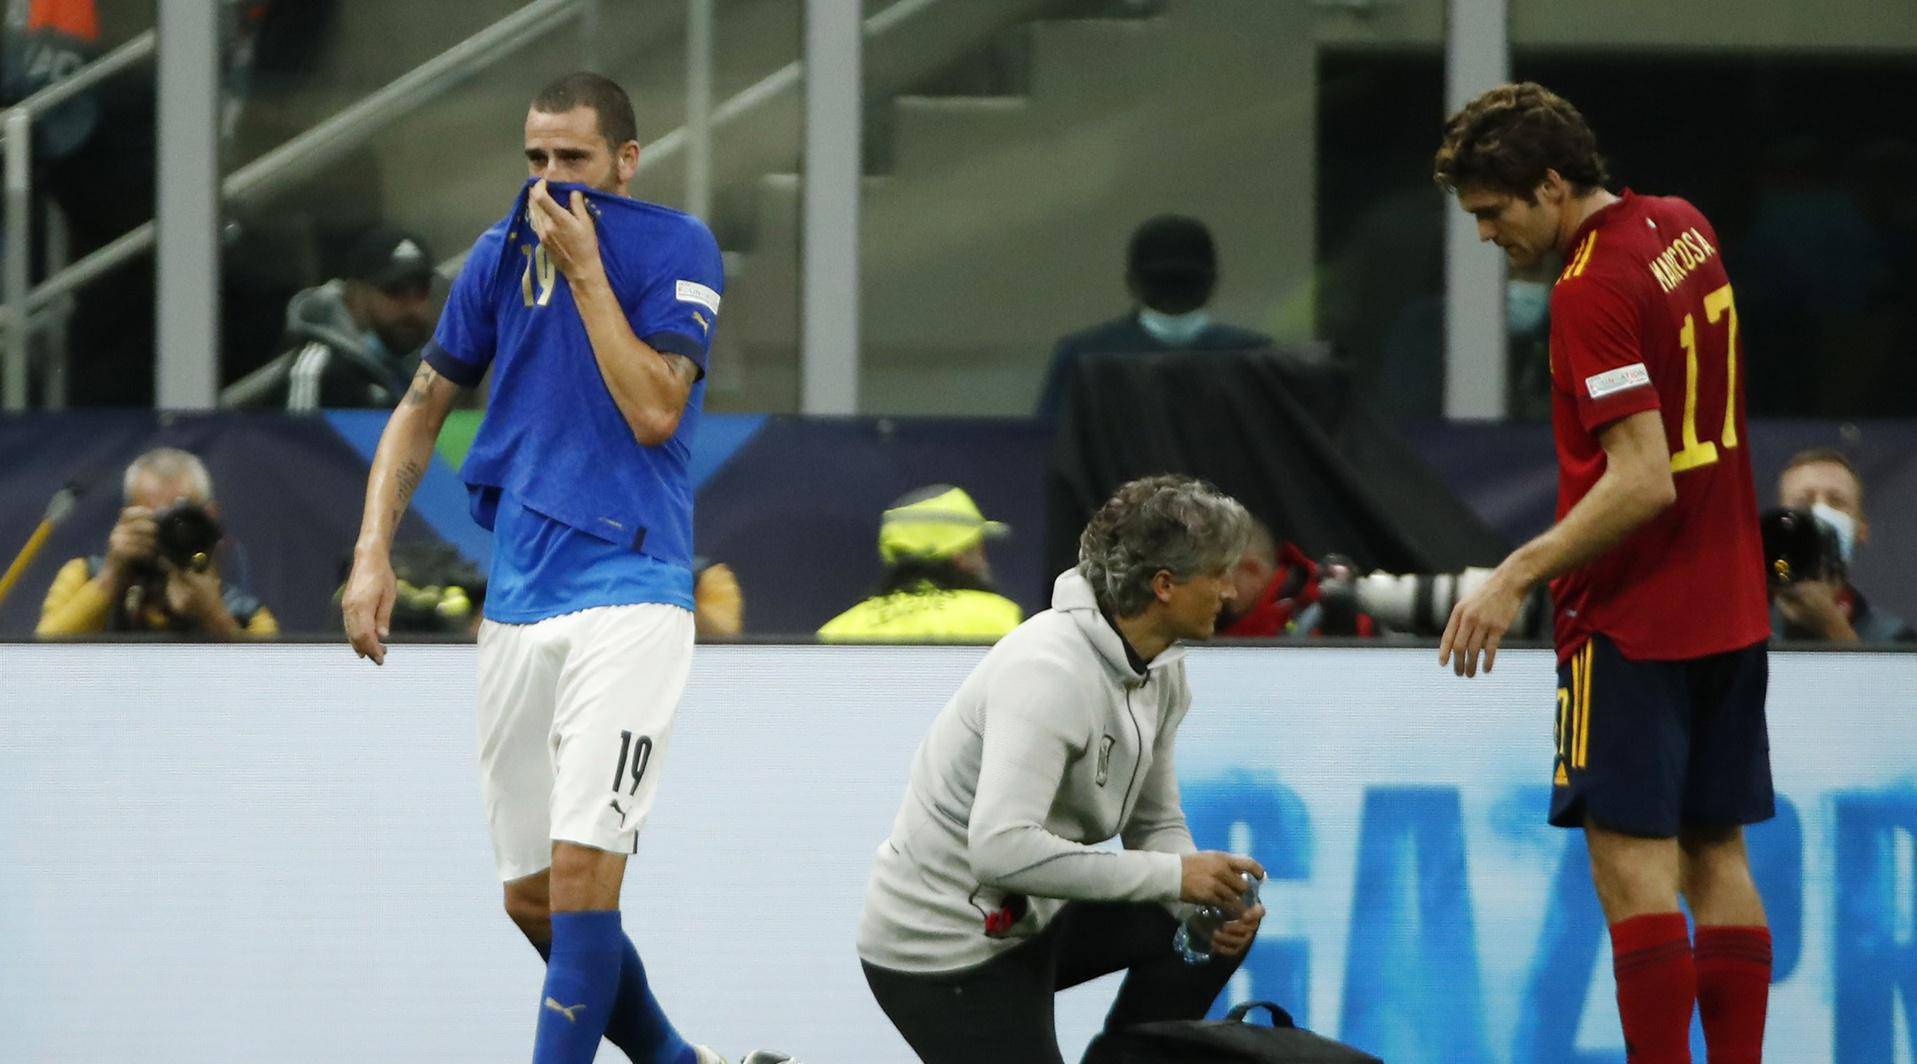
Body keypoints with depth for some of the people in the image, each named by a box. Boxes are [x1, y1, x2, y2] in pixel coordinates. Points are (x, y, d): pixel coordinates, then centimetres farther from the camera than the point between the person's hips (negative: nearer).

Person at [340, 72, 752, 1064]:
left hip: (627, 592, -6)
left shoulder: (678, 249, -5)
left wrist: (586, 270, -13)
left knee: (580, 870, -18)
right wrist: (373, 552, 5)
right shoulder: (501, 254, 9)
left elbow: (654, 412, -16)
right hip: (517, 602, 6)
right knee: (531, 898, 9)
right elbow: (422, 407, 16)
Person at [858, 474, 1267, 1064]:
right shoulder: (1051, 672, -29)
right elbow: (1003, 848, -38)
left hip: (1030, 919, 9)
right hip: (944, 945, -9)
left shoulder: (1162, 670, 0)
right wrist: (1174, 875, -34)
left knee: (1216, 931, 3)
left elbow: (1156, 822, 9)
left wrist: (1212, 901, -13)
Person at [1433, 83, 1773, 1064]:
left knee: (1631, 862, -7)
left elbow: (1642, 482, -24)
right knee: (1717, 858, 10)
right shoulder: (1682, 228, 7)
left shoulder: (1593, 291, -19)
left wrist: (1518, 575, -22)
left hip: (1633, 617, -9)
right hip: (1730, 605, 9)